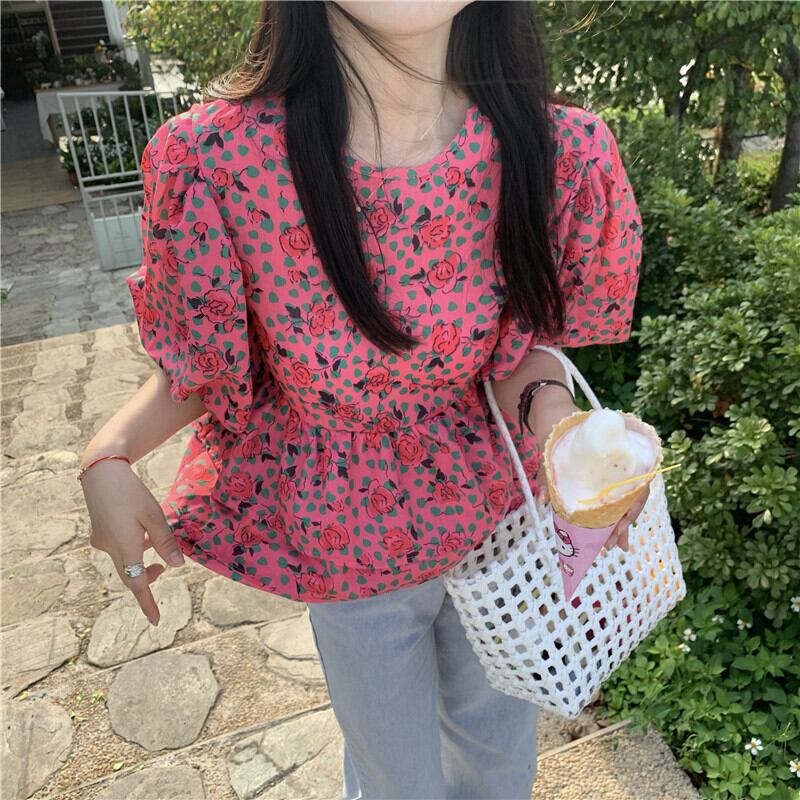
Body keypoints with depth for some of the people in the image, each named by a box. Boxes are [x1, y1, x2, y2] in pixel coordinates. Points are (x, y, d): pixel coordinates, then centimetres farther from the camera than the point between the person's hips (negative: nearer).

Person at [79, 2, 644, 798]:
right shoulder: (218, 156, -23)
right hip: (350, 542, -1)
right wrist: (108, 455, -23)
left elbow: (528, 339, -5)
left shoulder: (556, 150, -20)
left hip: (501, 513, 2)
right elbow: (204, 357, -7)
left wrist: (548, 402, -26)